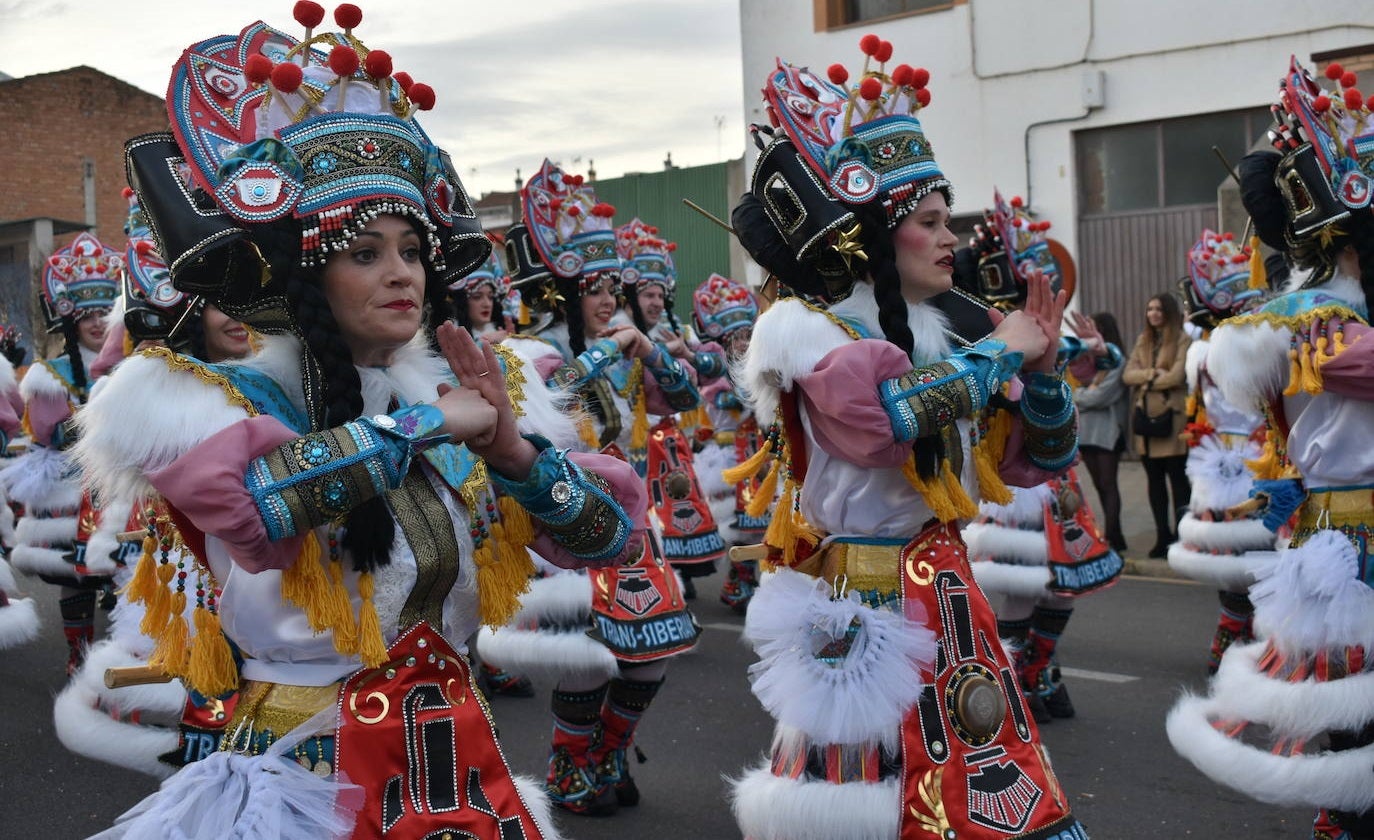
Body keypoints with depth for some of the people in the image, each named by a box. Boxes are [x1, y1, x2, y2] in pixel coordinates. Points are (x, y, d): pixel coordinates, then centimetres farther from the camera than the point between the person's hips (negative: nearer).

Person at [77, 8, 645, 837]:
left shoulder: (474, 392, 0)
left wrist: (512, 450, -20)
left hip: (461, 761, 4)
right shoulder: (227, 397, -11)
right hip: (302, 769, -4)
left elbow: (613, 534, -4)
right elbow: (251, 497, -34)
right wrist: (426, 423, -23)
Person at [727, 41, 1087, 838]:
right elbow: (895, 416, -32)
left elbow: (1036, 461, 13)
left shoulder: (941, 337, 8)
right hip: (861, 615, -6)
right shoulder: (804, 332, -11)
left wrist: (1041, 366, -3)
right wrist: (999, 352, -16)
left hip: (947, 602, 7)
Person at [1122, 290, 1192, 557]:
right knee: (1154, 480, 10)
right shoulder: (1143, 341, 15)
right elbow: (1127, 375, 5)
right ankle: (1162, 535, 17)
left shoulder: (1182, 340, -4)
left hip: (1171, 419, -6)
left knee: (1177, 478, -2)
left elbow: (1176, 377, -15)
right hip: (1145, 417, 6)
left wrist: (1146, 380, -2)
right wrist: (1153, 373, -11)